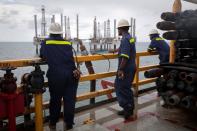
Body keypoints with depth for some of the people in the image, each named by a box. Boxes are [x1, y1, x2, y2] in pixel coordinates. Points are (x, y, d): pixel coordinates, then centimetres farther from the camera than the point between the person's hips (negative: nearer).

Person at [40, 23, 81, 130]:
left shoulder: (46, 42, 11)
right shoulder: (68, 43, 14)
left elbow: (42, 56, 20)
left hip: (56, 75, -1)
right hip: (71, 74, 2)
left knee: (55, 99, 13)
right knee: (70, 99, 9)